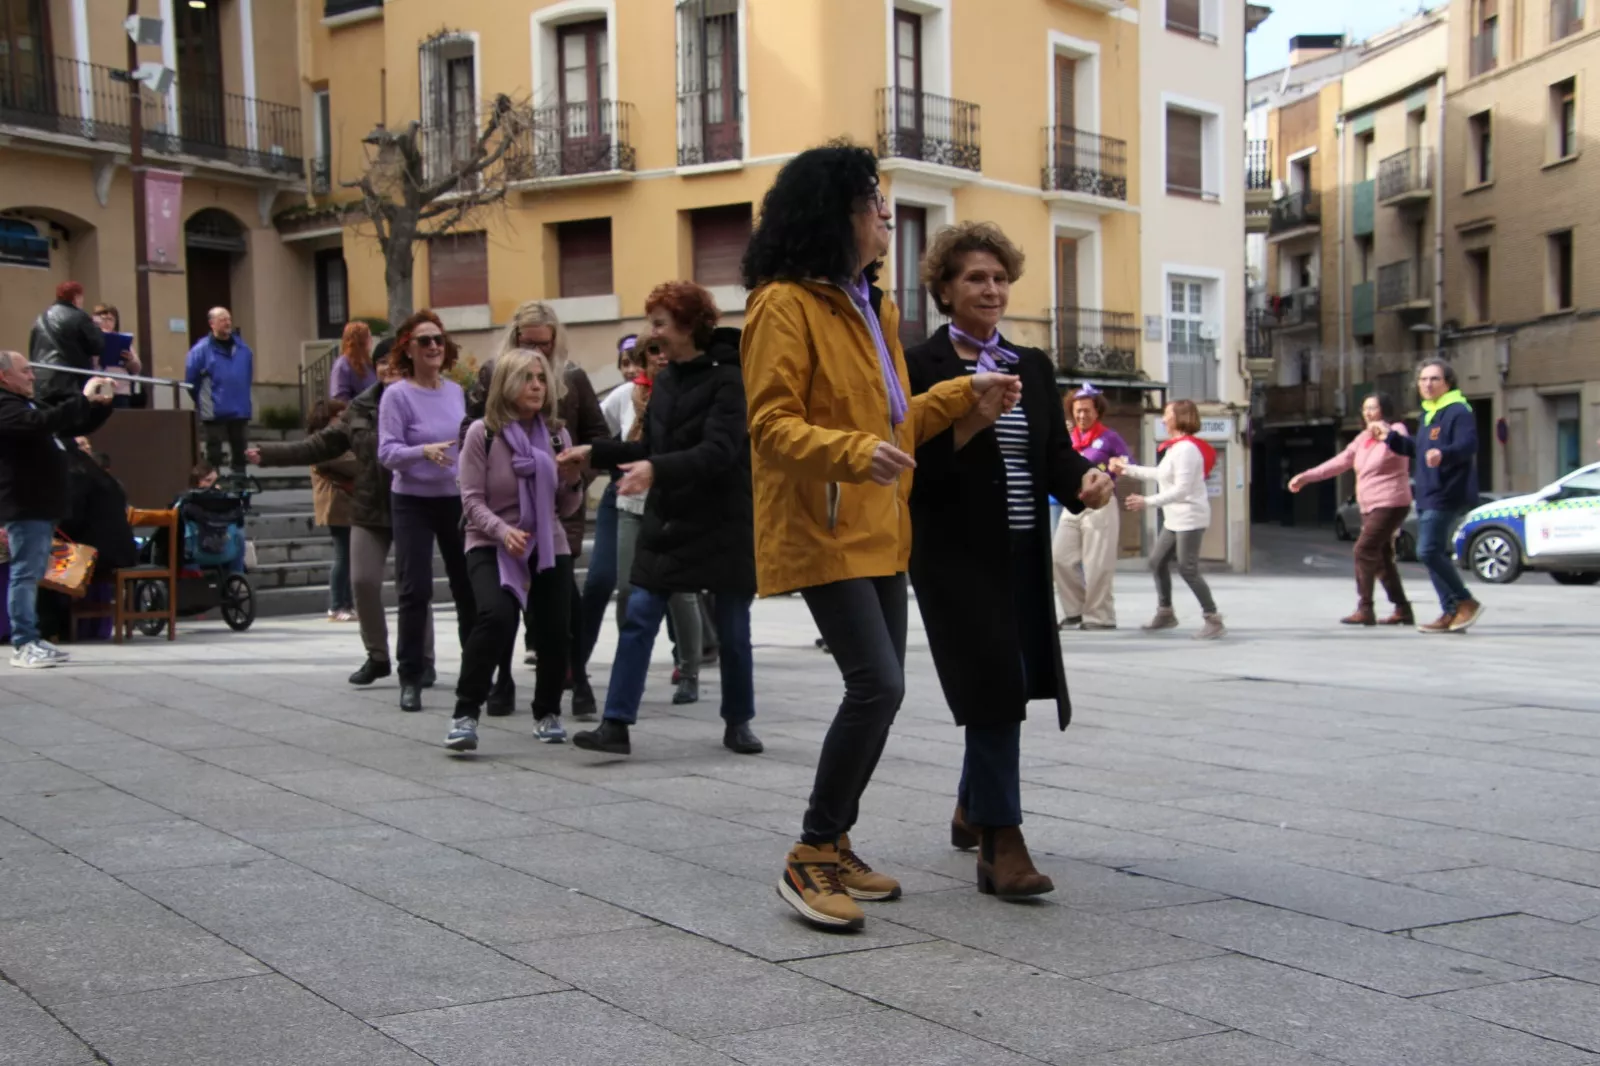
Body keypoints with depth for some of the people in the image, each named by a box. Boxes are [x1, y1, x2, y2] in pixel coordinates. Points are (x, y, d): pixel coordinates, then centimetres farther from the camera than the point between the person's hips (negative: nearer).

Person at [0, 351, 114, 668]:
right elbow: (44, 423, -28)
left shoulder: (31, 404, 22)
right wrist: (83, 399, -26)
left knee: (32, 575, 12)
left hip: (42, 505, 10)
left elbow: (74, 427, 26)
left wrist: (102, 405, 10)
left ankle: (30, 640, 18)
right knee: (26, 574, -9)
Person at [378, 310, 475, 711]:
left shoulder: (456, 391, 5)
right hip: (413, 502, -4)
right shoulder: (397, 395, -10)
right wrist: (423, 451, -33)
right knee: (415, 591, -5)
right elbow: (387, 452, -17)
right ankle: (411, 678, 5)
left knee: (470, 587, 9)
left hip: (457, 500, 4)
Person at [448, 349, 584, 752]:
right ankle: (466, 713, -15)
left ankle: (548, 713, 23)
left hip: (548, 545, 4)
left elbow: (566, 508, 9)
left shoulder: (556, 434, 4)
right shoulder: (482, 433, -7)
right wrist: (503, 531, -26)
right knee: (497, 615, -28)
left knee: (554, 631, -4)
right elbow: (472, 500, -10)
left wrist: (573, 481, -12)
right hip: (491, 545, -4)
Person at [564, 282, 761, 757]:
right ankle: (616, 725, -2)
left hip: (723, 523, -6)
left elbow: (718, 452, -25)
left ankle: (737, 723, 24)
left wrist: (657, 469, -37)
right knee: (638, 617, -3)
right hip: (667, 521, 6)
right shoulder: (665, 379, 8)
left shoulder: (728, 379, -13)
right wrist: (594, 454, 6)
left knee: (733, 629, 7)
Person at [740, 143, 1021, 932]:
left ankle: (836, 846, 24)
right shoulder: (784, 304, -11)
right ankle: (809, 858, -4)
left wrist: (964, 394, 15)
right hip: (821, 534, -9)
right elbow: (770, 427, -18)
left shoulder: (873, 309, 18)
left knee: (879, 690, 10)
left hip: (879, 534, 9)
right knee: (877, 684, -17)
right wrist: (856, 452, -31)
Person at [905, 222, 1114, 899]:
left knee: (1006, 690, 13)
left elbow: (1056, 455, 8)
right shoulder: (921, 367, -6)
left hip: (1024, 557, 6)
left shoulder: (1033, 368, 12)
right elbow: (913, 468, -11)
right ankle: (1000, 843, -5)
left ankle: (971, 811, 35)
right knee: (995, 690, -11)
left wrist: (1085, 480, -13)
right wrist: (969, 425, -23)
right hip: (956, 556, -6)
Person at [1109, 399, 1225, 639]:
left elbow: (1182, 489, -26)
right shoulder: (1176, 446, 11)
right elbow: (1160, 474, 23)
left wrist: (1147, 502, -29)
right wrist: (1126, 469, 26)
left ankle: (1213, 619, -3)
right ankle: (1165, 613, 26)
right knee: (1157, 562, 14)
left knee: (1187, 569, -10)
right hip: (1174, 518, 10)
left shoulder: (1186, 449, -20)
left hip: (1191, 517, -10)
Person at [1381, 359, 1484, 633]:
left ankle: (1466, 602, -7)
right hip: (1427, 496, 10)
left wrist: (1443, 453, -43)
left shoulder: (1459, 411, -10)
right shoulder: (1428, 414, 19)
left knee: (1428, 551, -18)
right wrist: (1392, 437, 24)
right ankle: (1451, 613, 16)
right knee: (1435, 554, 11)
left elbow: (1468, 445, -25)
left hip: (1447, 495, -10)